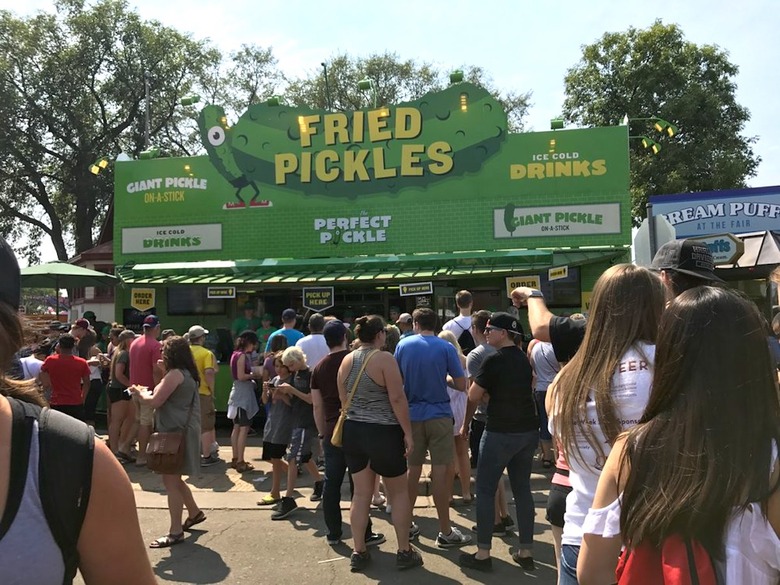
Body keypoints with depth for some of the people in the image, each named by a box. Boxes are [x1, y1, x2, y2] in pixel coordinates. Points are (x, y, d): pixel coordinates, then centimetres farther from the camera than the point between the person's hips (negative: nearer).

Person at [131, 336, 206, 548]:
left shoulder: (175, 374, -16)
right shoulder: (187, 374, 14)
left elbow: (155, 401, -16)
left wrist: (140, 393, 2)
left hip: (176, 432, -10)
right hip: (180, 430, 10)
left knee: (170, 480, -6)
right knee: (173, 478, 20)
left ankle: (176, 531, -1)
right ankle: (194, 512, 32)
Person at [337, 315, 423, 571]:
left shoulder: (346, 360, 5)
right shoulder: (384, 359, -14)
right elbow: (397, 399, -16)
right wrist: (408, 433, -10)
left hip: (353, 431, 6)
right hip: (384, 432, -6)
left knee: (361, 493, 14)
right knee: (399, 493, 10)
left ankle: (358, 552, 20)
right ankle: (405, 552, 19)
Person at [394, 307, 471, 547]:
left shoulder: (403, 345, 0)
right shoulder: (446, 347, -6)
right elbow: (461, 385, -5)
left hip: (411, 415, 3)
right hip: (439, 415, -3)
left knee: (412, 469, 13)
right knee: (440, 471, 1)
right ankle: (445, 532, 7)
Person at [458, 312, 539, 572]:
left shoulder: (493, 359, -12)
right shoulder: (523, 358, 9)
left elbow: (473, 396, -8)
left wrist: (466, 424, 7)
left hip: (500, 432, -7)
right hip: (528, 430, 7)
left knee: (485, 490, 3)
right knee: (522, 489, 13)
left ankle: (483, 554, 7)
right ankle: (526, 552, 19)